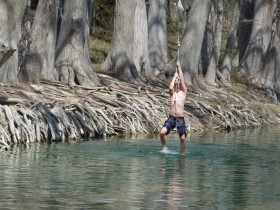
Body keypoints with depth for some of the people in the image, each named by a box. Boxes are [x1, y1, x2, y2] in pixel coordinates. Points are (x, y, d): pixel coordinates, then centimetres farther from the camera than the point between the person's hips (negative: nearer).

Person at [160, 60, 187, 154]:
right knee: (162, 132, -18)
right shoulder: (172, 93, 13)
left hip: (180, 119, -1)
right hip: (171, 118, 1)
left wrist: (179, 67, 4)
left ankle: (182, 153, 11)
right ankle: (164, 147, 5)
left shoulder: (183, 92, 9)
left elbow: (182, 80, 1)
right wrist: (175, 76, 2)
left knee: (182, 138, -6)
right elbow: (170, 87, -9)